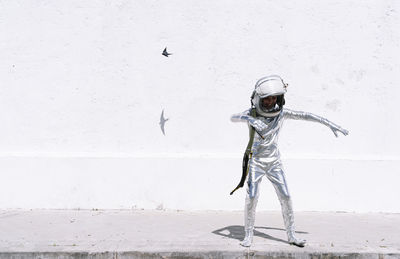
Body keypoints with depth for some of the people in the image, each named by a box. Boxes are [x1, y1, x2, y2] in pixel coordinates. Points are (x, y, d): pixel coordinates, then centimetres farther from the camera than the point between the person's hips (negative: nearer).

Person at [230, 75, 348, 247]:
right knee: (252, 197, -11)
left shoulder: (281, 113, -6)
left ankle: (291, 235, 13)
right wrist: (249, 119, -49)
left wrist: (330, 124, -5)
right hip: (256, 162, -2)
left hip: (274, 163, 3)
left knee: (285, 197, 0)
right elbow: (233, 117, -28)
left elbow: (305, 115, -3)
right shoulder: (252, 112, -12)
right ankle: (248, 235, 5)